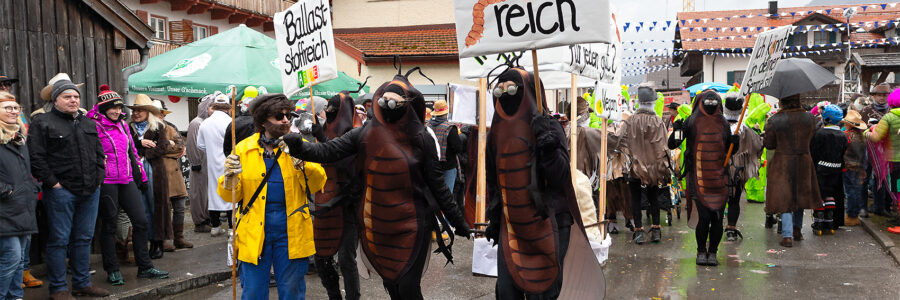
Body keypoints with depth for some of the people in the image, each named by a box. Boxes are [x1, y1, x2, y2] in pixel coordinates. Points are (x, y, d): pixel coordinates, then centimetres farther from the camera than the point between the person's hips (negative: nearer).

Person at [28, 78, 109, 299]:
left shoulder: (88, 123, 16)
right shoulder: (43, 123, -4)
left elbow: (99, 153, 21)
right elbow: (36, 157, -10)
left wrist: (98, 178, 9)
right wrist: (52, 182, -14)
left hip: (90, 190, 6)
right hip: (61, 191, -6)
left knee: (84, 238, 12)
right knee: (59, 240, -1)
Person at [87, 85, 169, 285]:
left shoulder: (123, 125, 16)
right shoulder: (95, 126, -5)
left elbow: (132, 152, 22)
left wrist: (141, 176, 21)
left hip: (127, 181, 7)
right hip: (107, 183, -6)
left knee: (140, 221, 4)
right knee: (109, 226, 2)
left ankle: (144, 267, 13)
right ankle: (112, 271, 14)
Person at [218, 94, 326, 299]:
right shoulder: (244, 149, 4)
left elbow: (317, 184, -7)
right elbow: (231, 197, 5)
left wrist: (302, 164, -23)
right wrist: (230, 178, -16)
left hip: (291, 231, 0)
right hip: (254, 231, 0)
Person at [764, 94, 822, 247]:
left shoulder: (775, 120, -12)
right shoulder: (810, 118, -3)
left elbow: (768, 144, -4)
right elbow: (811, 138, 10)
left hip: (782, 163, -3)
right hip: (804, 161, 3)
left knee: (785, 199, 3)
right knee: (801, 194, 20)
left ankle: (787, 236, -4)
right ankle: (797, 229, 31)